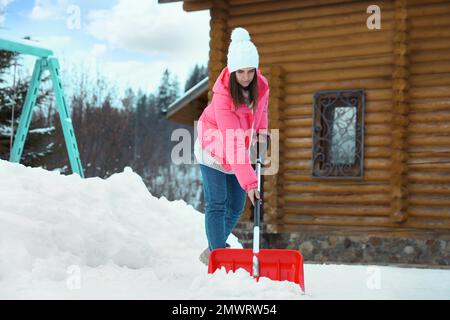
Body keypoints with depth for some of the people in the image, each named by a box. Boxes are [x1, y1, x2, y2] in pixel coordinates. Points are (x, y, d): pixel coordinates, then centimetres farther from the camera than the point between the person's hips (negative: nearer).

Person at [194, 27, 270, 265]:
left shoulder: (261, 85, -14)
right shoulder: (223, 95, -34)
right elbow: (233, 143, -39)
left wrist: (261, 128, -6)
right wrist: (249, 181, -45)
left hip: (239, 150, 6)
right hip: (214, 149, -6)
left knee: (236, 205, 7)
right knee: (216, 202, -13)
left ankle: (216, 248, 24)